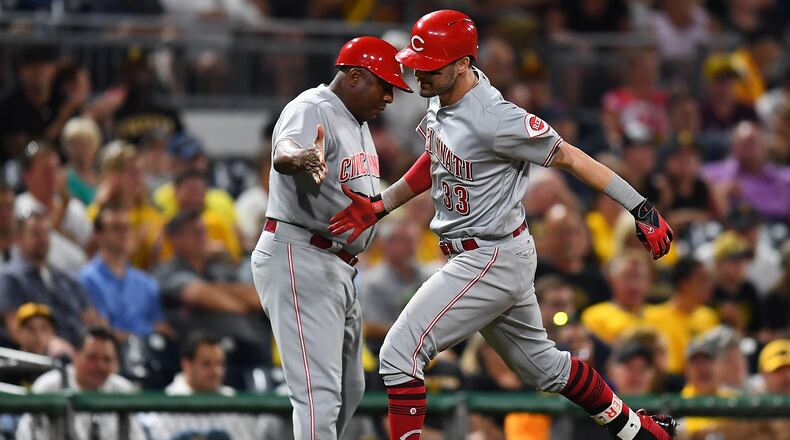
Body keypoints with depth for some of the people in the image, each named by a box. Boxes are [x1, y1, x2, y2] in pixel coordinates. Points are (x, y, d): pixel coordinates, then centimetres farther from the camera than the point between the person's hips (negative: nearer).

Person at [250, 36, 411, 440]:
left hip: (337, 267, 11)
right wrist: (302, 159, -61)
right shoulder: (311, 110, -17)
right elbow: (282, 155, -40)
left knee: (348, 389, 18)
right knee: (320, 393, -18)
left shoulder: (357, 121, 15)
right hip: (298, 259, -11)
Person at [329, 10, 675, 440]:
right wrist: (379, 205, 11)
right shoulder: (440, 98, 2)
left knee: (399, 354, -14)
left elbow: (570, 157, -19)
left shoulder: (495, 118, -25)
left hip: (494, 259, -10)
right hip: (471, 257, 10)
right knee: (542, 364, 23)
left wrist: (641, 209, -18)